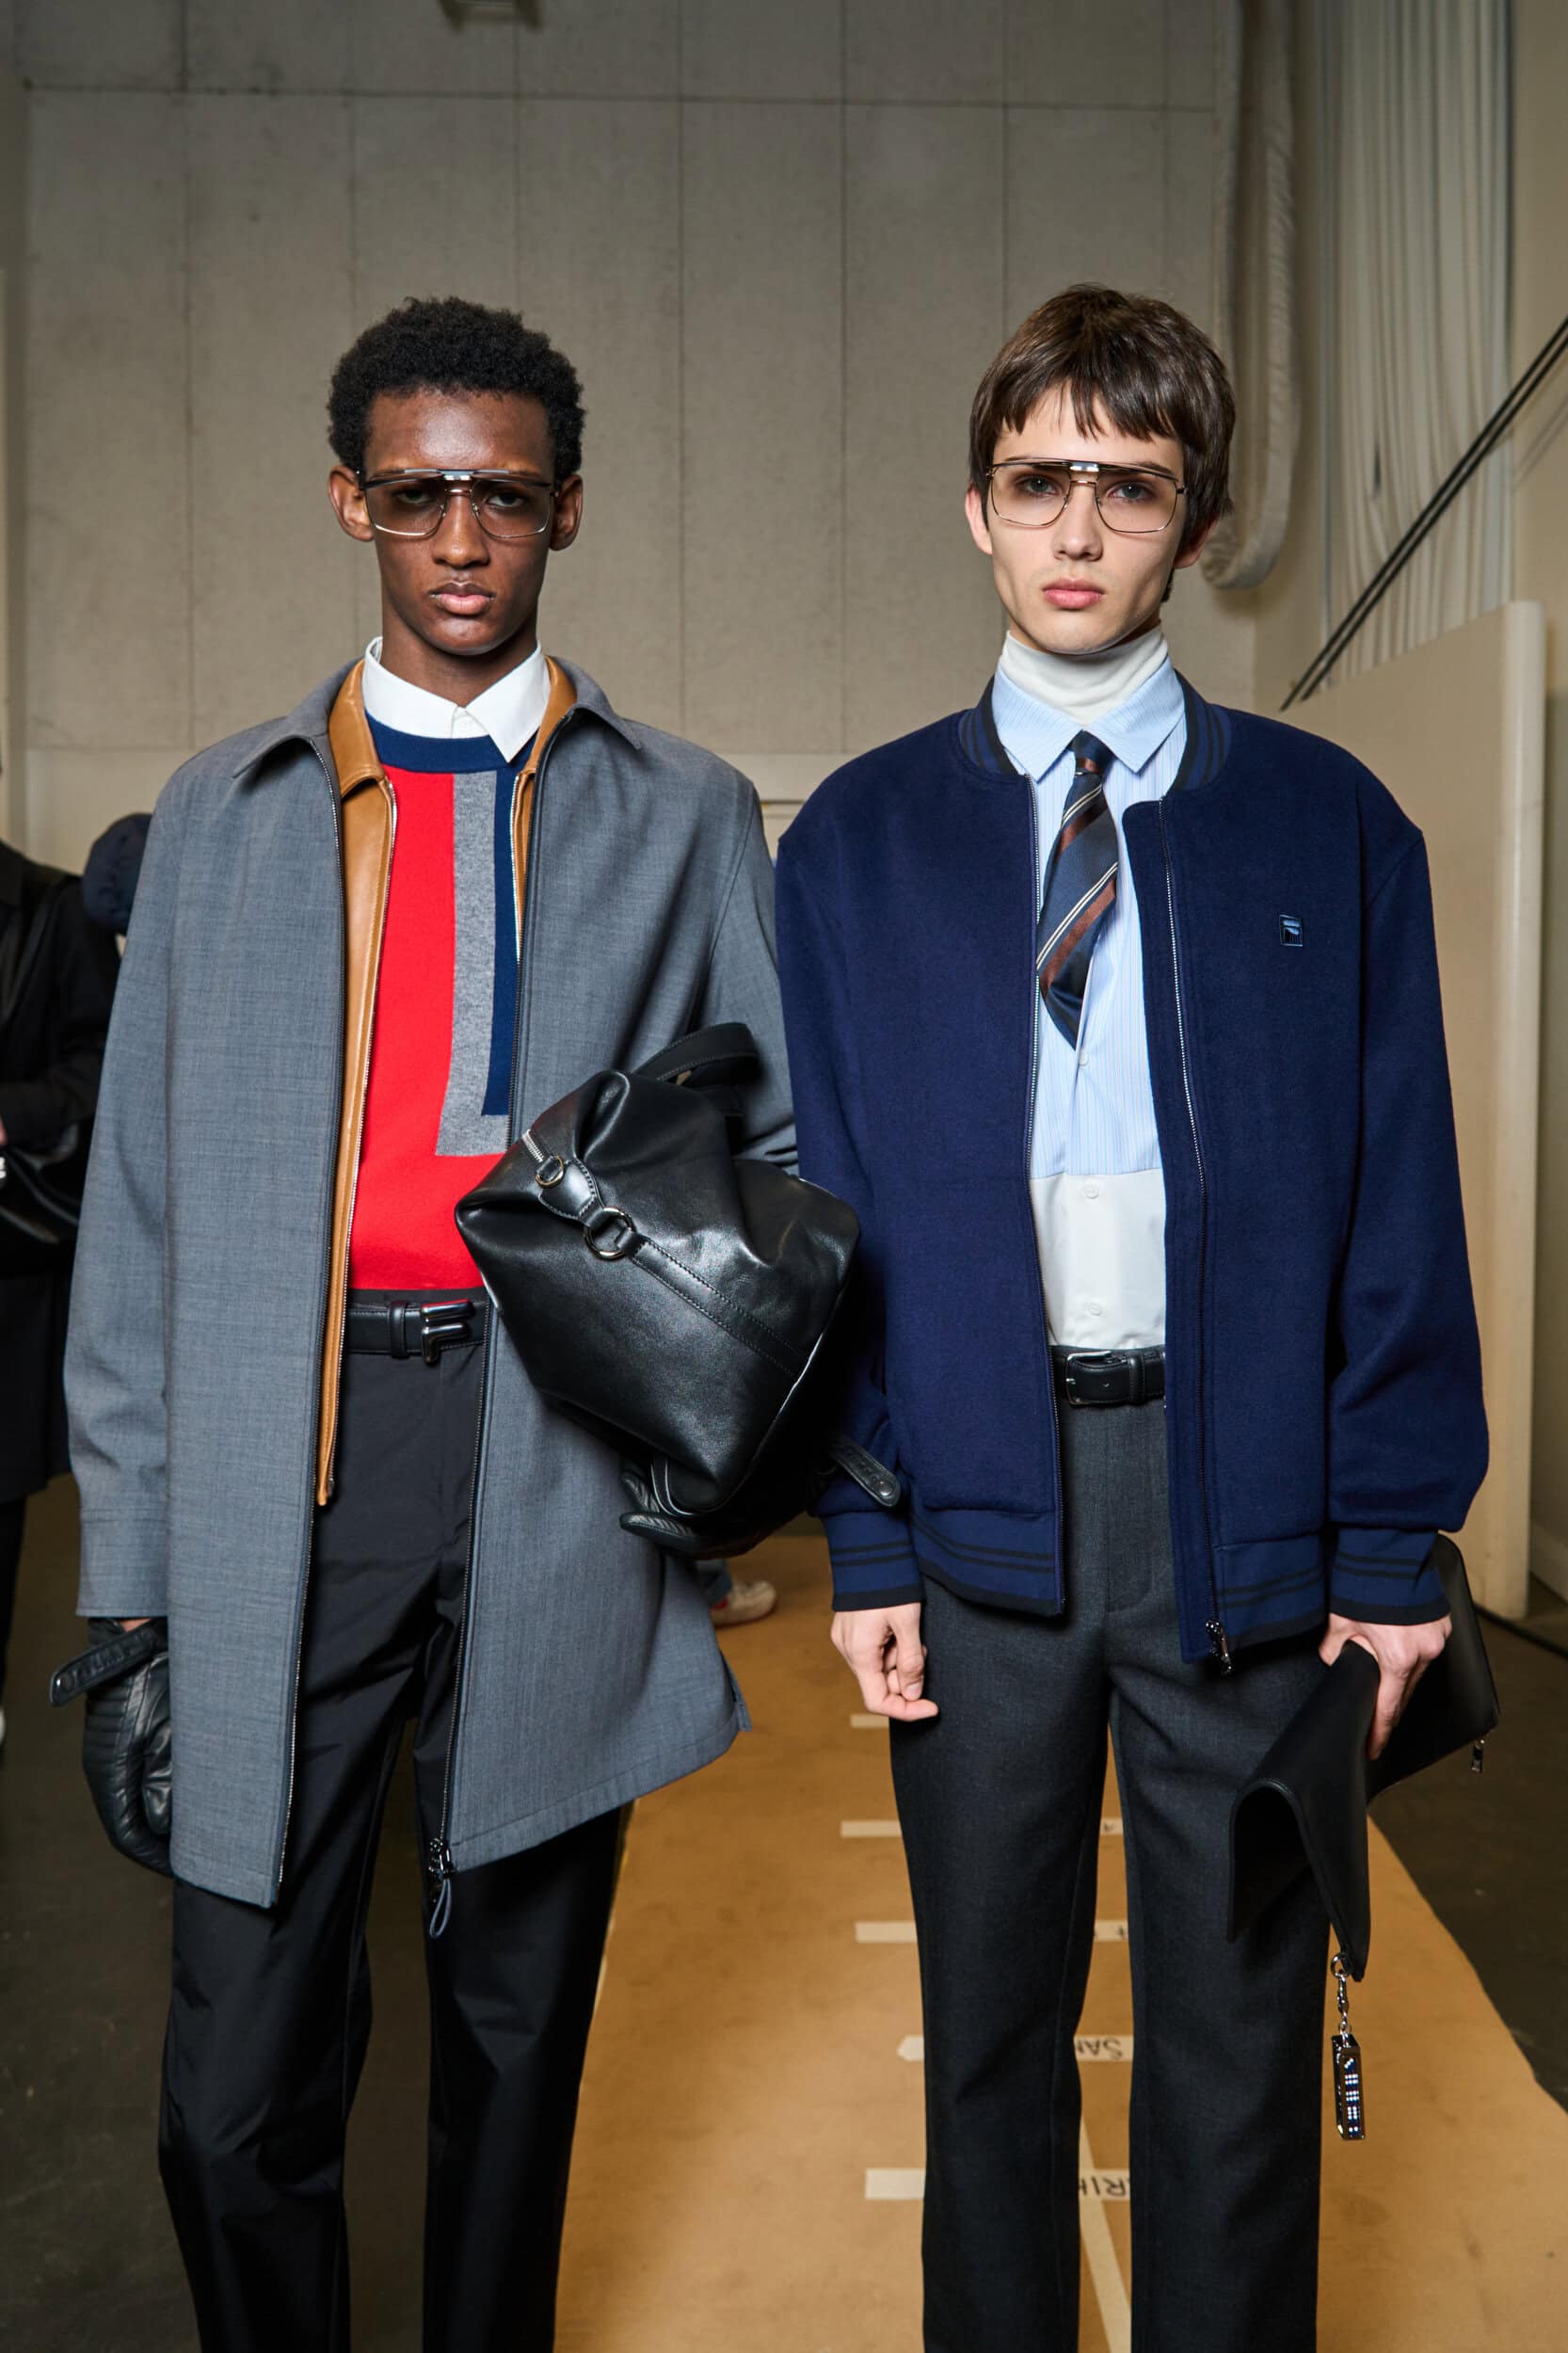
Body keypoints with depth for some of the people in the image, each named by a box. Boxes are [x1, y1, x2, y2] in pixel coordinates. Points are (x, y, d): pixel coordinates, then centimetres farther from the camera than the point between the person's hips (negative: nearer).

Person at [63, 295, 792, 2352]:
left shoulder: (685, 815, 9)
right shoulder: (223, 813, 11)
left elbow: (783, 1144, 10)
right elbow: (143, 1212, 8)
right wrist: (130, 1585, 4)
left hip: (566, 1464, 0)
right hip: (287, 1477, 1)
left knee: (518, 2053, 15)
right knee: (240, 2092, 4)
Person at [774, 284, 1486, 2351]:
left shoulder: (1331, 829, 3)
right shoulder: (859, 842, 4)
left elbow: (1398, 1209, 1)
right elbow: (828, 1207, 2)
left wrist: (1395, 1544, -3)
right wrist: (863, 1537, -3)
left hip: (1245, 1491, 0)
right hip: (980, 1490, 1)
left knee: (1240, 2030, 13)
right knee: (989, 2024, 17)